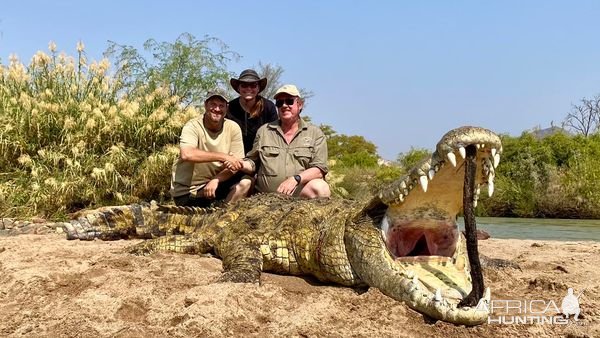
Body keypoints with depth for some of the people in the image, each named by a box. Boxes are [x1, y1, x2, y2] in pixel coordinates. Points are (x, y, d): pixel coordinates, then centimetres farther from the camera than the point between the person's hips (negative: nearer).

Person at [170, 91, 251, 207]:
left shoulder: (233, 128, -6)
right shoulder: (193, 126, -16)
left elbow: (236, 164, -8)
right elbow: (186, 154, -34)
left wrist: (215, 180, -24)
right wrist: (223, 156, -34)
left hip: (215, 183, 4)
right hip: (187, 191, -4)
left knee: (245, 182, -16)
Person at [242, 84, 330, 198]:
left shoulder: (315, 133, 8)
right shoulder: (263, 131, 15)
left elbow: (319, 170, -2)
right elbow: (252, 162, 21)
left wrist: (295, 179, -18)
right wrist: (241, 164, -2)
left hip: (300, 193, -1)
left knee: (320, 187, -31)